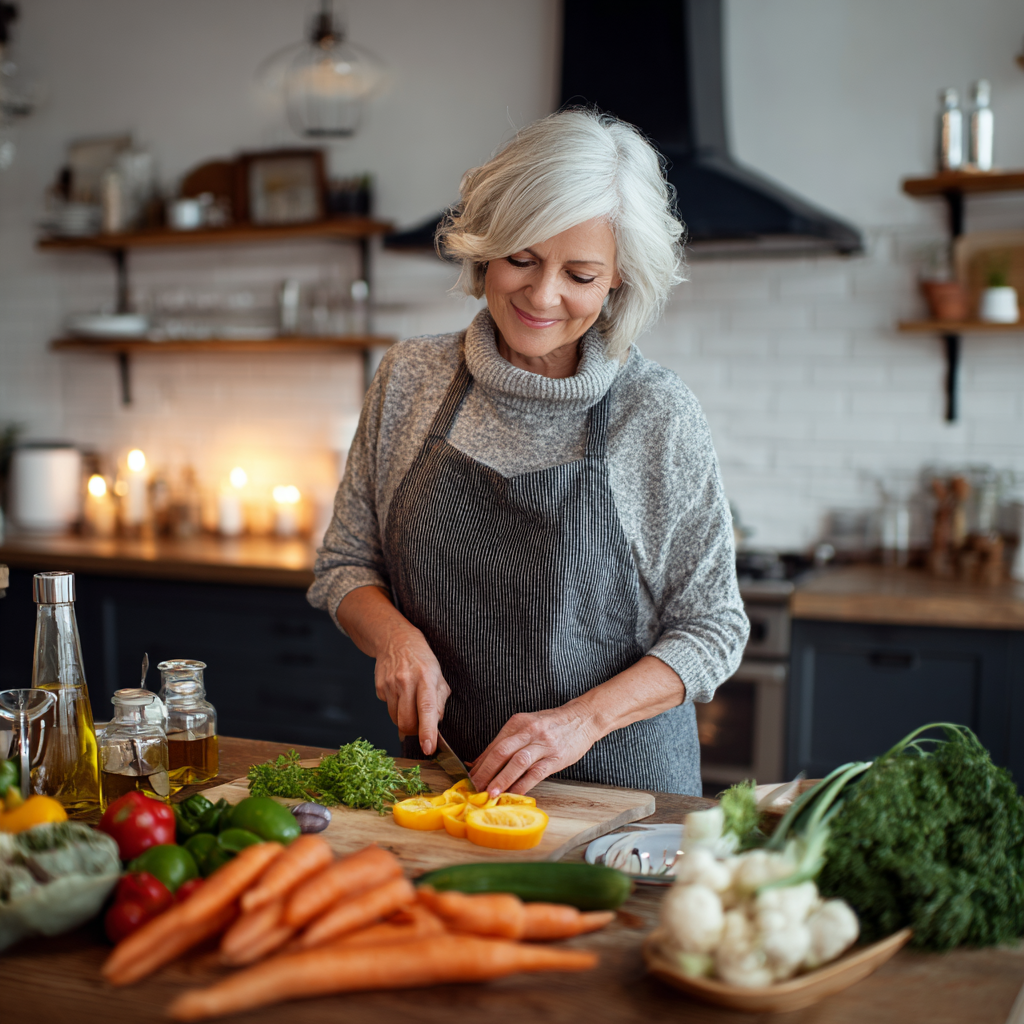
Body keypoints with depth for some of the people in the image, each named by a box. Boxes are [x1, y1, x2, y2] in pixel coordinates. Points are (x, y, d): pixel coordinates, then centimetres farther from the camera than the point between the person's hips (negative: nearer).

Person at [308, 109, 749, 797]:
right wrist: (396, 635, -11)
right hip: (444, 774, 2)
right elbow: (345, 564, 9)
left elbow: (711, 629, -3)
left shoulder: (661, 415, -8)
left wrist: (584, 718, -17)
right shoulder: (410, 378, 1)